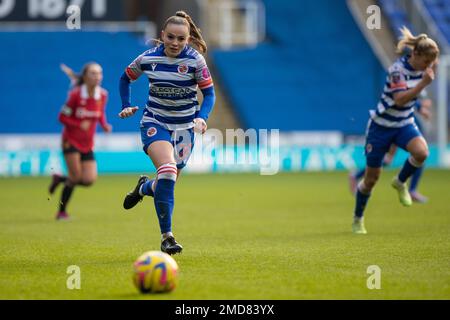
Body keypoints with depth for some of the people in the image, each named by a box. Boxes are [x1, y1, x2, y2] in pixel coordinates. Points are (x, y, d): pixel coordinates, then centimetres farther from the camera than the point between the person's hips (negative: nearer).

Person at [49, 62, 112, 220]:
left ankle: (60, 179, 23)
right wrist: (79, 125, -26)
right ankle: (62, 212, 8)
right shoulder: (76, 95, -18)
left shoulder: (103, 95, -4)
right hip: (71, 140, -5)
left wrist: (105, 125, -7)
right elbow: (62, 117, -12)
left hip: (87, 144, 5)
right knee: (75, 178, -11)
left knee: (89, 180, -6)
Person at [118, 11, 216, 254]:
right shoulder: (147, 58, -7)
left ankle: (144, 188, 46)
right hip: (154, 123, -2)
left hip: (184, 127, 2)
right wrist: (126, 106, 0)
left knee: (168, 183, 6)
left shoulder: (195, 60, -11)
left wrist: (202, 117, -23)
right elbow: (126, 78, 11)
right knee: (167, 170, -27)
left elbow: (209, 93, -6)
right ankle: (166, 237, -22)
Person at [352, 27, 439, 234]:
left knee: (421, 151, -29)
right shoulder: (398, 69, -23)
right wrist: (423, 83, -41)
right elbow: (400, 99, -35)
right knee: (371, 177, 4)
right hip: (381, 126, -5)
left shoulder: (421, 67, -4)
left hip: (404, 124, 5)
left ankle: (400, 182, 1)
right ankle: (358, 219, 27)